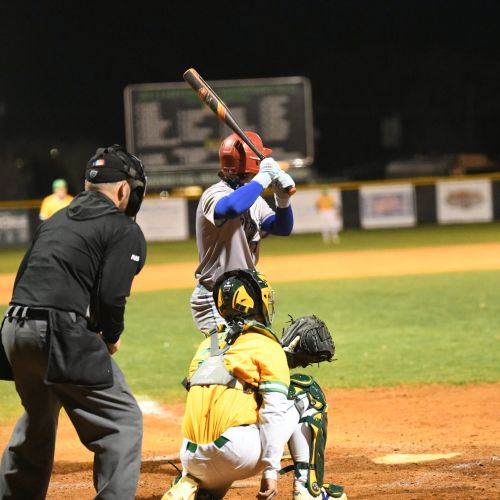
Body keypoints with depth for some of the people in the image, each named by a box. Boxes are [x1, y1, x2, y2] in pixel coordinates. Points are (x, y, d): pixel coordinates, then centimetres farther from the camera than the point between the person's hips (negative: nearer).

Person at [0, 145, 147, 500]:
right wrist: (111, 338, 7)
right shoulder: (125, 230, 0)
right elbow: (111, 296, -12)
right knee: (123, 421, -2)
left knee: (37, 423, 27)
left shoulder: (55, 221, 23)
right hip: (60, 335, -8)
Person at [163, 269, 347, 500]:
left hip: (193, 460, 6)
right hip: (236, 452, -6)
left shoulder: (207, 345, 20)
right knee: (305, 393, 11)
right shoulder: (267, 345, 1)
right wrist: (271, 471, -11)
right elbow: (274, 411, -8)